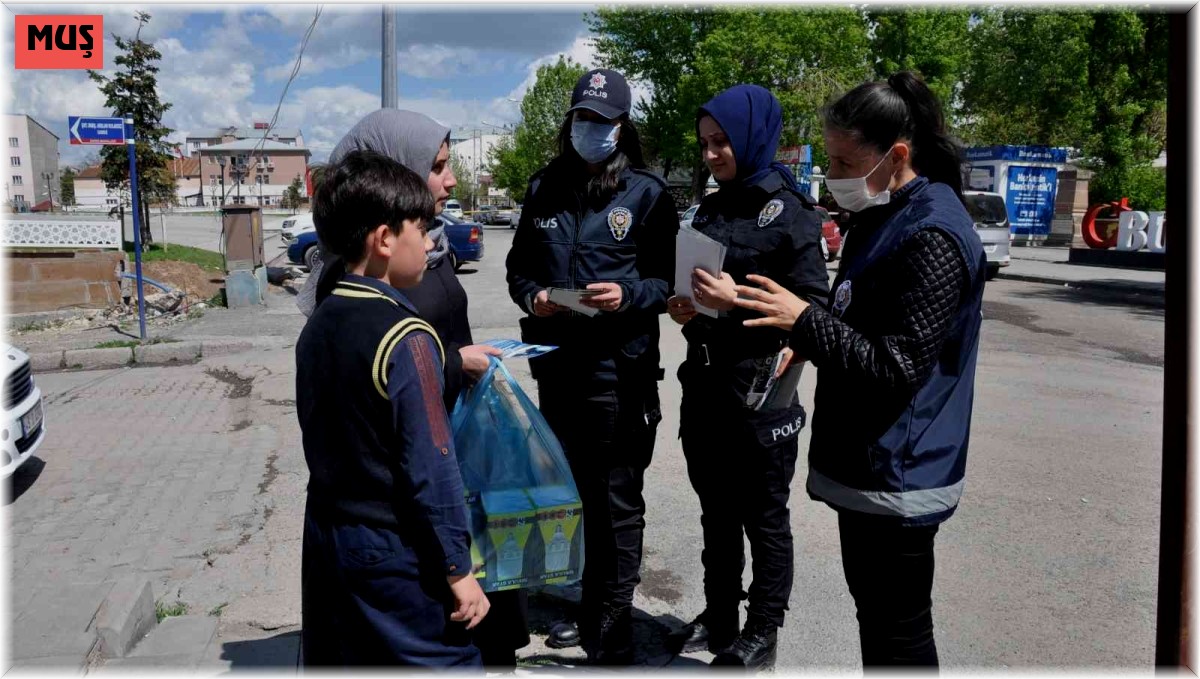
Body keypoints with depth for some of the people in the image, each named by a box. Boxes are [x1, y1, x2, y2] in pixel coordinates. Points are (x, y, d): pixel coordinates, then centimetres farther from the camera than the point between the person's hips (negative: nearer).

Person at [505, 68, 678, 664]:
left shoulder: (646, 192, -2)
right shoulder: (543, 188, 9)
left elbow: (668, 279, -3)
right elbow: (519, 266, 13)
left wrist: (629, 295, -21)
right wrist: (531, 296, -7)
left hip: (619, 370, -5)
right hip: (555, 366, 5)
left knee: (616, 503, 2)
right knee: (571, 492, 17)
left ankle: (610, 638, 14)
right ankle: (589, 611, 35)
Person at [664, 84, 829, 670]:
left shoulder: (789, 212, -10)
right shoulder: (709, 210, 10)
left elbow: (813, 308, -16)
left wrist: (736, 302, -26)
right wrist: (685, 308, -1)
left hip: (760, 391, -6)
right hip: (704, 386, 7)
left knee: (764, 519, 9)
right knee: (716, 514, 18)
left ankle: (760, 637, 24)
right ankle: (718, 617, 34)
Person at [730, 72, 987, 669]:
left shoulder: (933, 237, -21)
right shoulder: (883, 216, 10)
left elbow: (894, 367, -24)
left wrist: (803, 319, -23)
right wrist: (806, 344, 6)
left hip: (897, 477, -10)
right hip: (863, 461, 10)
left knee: (897, 634, 5)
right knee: (871, 609, 22)